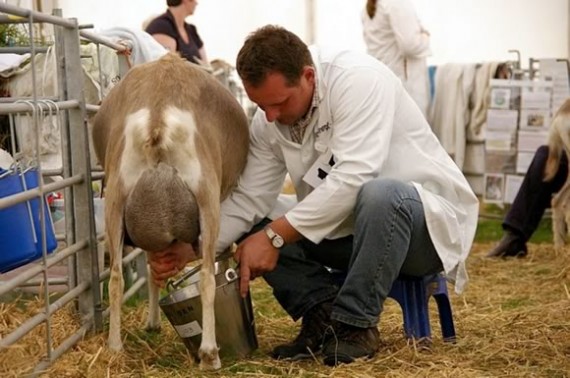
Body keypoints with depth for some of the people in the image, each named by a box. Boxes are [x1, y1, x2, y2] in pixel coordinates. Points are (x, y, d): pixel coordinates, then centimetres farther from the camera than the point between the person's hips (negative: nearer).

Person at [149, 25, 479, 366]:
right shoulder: (268, 121, -4)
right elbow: (247, 201, -8)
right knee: (251, 230, -4)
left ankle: (355, 324, -22)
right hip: (347, 227, 6)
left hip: (428, 219, -6)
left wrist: (276, 236, -32)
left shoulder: (359, 79, -25)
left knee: (379, 194, -39)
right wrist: (189, 249, -23)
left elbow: (352, 178, -33)